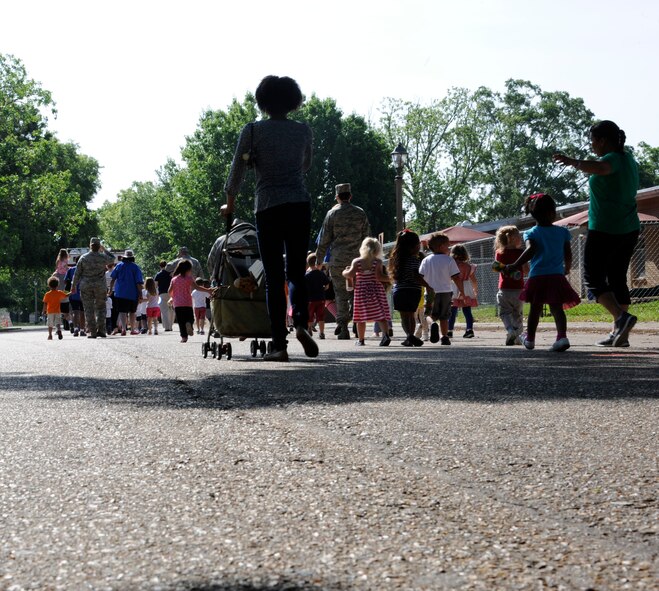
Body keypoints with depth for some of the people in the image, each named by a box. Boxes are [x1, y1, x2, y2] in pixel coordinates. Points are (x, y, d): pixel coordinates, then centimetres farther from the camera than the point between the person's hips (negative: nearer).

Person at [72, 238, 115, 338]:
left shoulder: (83, 258, -2)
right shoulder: (103, 258, -2)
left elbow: (77, 273, 1)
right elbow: (112, 258, 21)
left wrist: (74, 285, 10)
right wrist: (103, 250, 26)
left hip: (86, 286, 0)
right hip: (100, 286, 0)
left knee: (89, 309, 3)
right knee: (100, 308, 12)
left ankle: (91, 331, -1)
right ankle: (101, 330, 5)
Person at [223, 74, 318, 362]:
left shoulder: (253, 131, 1)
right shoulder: (303, 131, 8)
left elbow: (237, 169, 5)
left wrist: (230, 203, 20)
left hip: (268, 208, -2)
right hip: (299, 205, 2)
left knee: (274, 278, 1)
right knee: (296, 271, 11)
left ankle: (279, 345, -4)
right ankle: (301, 323, -15)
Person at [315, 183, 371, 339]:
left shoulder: (332, 213, -1)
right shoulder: (360, 213, 5)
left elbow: (325, 238, -1)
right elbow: (367, 236, 9)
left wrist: (319, 258, 8)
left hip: (338, 258, -1)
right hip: (357, 257, 1)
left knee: (341, 293, 2)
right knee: (355, 291, 14)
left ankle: (343, 327, 0)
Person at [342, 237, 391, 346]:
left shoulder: (357, 262, -1)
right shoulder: (377, 262, -5)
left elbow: (350, 274, -10)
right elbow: (379, 276, -15)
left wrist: (344, 272, 10)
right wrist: (390, 278, -2)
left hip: (361, 292, 1)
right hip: (376, 291, -1)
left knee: (361, 317, 8)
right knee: (381, 315, -1)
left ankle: (361, 339, 14)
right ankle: (386, 334, -19)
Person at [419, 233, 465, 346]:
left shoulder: (426, 260, 2)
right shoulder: (449, 259, -7)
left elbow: (420, 277, 1)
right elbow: (457, 278, -8)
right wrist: (461, 291, 1)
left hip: (431, 293, 2)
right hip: (446, 292, -2)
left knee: (433, 316, 13)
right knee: (444, 317, 11)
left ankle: (433, 324, -17)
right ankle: (445, 337, 6)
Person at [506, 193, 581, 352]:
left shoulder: (531, 233, 0)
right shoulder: (562, 232, 6)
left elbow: (530, 250, -17)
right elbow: (568, 255, 9)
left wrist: (515, 266, -13)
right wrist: (567, 269, 27)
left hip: (537, 276, -1)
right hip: (557, 276, 1)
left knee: (535, 308, 11)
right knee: (557, 308, 0)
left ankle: (530, 338, 24)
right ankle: (562, 336, -19)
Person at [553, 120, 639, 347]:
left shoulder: (613, 159, -14)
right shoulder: (629, 160, 13)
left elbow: (598, 168, -39)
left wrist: (573, 162, -39)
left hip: (605, 230, -9)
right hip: (629, 229, 9)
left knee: (593, 277, -3)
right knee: (617, 279, 12)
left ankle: (621, 316, -22)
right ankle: (619, 333, 10)